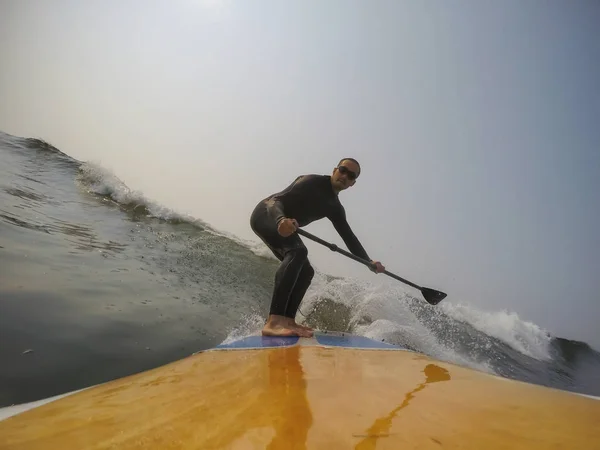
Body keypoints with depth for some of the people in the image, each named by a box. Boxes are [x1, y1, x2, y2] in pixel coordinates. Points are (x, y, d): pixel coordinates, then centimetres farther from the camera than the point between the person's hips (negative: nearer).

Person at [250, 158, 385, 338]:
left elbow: (348, 236, 9)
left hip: (284, 227, 10)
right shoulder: (311, 182, -17)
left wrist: (369, 262, -1)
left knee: (305, 271, 4)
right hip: (265, 215, -10)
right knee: (298, 250, -33)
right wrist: (281, 220, -49)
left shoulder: (335, 207, 8)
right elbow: (275, 200, -26)